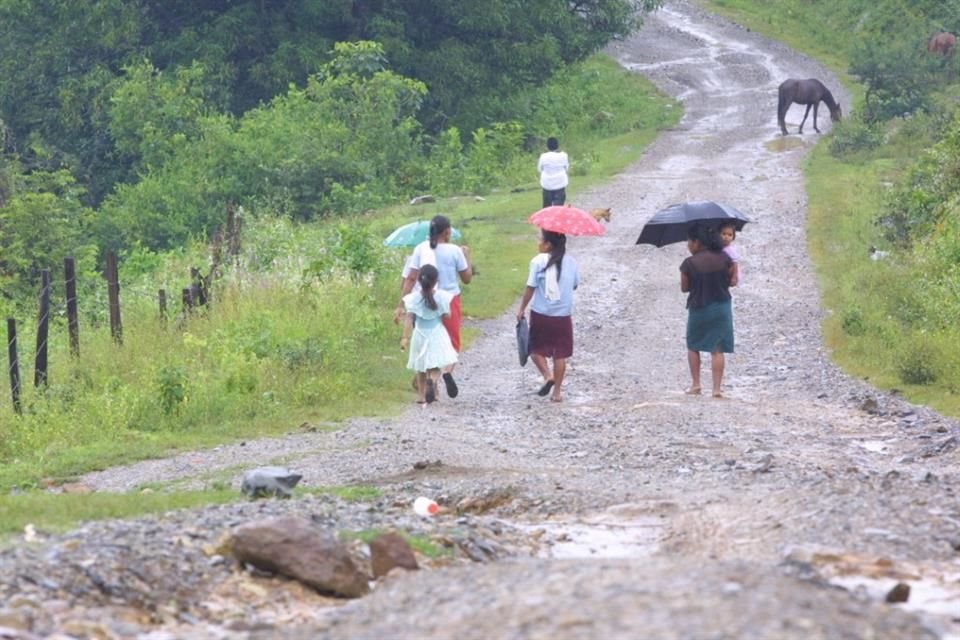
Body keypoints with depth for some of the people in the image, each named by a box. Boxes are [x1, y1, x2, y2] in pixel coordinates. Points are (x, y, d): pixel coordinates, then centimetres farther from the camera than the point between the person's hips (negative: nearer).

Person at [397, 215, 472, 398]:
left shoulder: (420, 249, -3)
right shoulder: (454, 251, -8)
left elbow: (411, 278, -7)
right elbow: (467, 278, 1)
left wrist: (401, 303, -5)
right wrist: (466, 257, 15)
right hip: (449, 300, -2)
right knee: (452, 342, 8)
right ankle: (448, 370, -22)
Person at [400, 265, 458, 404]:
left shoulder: (414, 298, -9)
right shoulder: (441, 296, -11)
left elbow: (410, 319, -13)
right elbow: (446, 316, -8)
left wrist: (405, 337, -13)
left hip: (420, 336, 2)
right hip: (437, 335, -2)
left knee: (421, 368, 17)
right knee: (435, 366, 1)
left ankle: (421, 395, 21)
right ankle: (433, 381, -30)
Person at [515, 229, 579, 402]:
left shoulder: (538, 262, -11)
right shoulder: (570, 262, 0)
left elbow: (530, 288, -10)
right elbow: (574, 285, 9)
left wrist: (521, 309, -1)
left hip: (540, 315, -3)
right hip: (563, 315, 3)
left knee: (536, 349, 14)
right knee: (560, 354, 10)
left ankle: (547, 374, -9)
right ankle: (557, 392, 11)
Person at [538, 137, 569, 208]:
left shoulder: (543, 156, -10)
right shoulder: (562, 156, -10)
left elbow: (540, 169, 2)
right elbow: (566, 167, 5)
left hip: (547, 184, 1)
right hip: (560, 183, -1)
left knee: (547, 205, 12)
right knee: (558, 204, -1)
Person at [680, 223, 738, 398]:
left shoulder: (689, 264, -15)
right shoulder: (724, 258, -6)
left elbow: (684, 288, -6)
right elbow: (732, 281, 1)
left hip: (698, 309, -2)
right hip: (721, 307, 2)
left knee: (693, 346, 19)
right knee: (717, 349, 8)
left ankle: (696, 384, 15)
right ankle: (717, 388, 2)